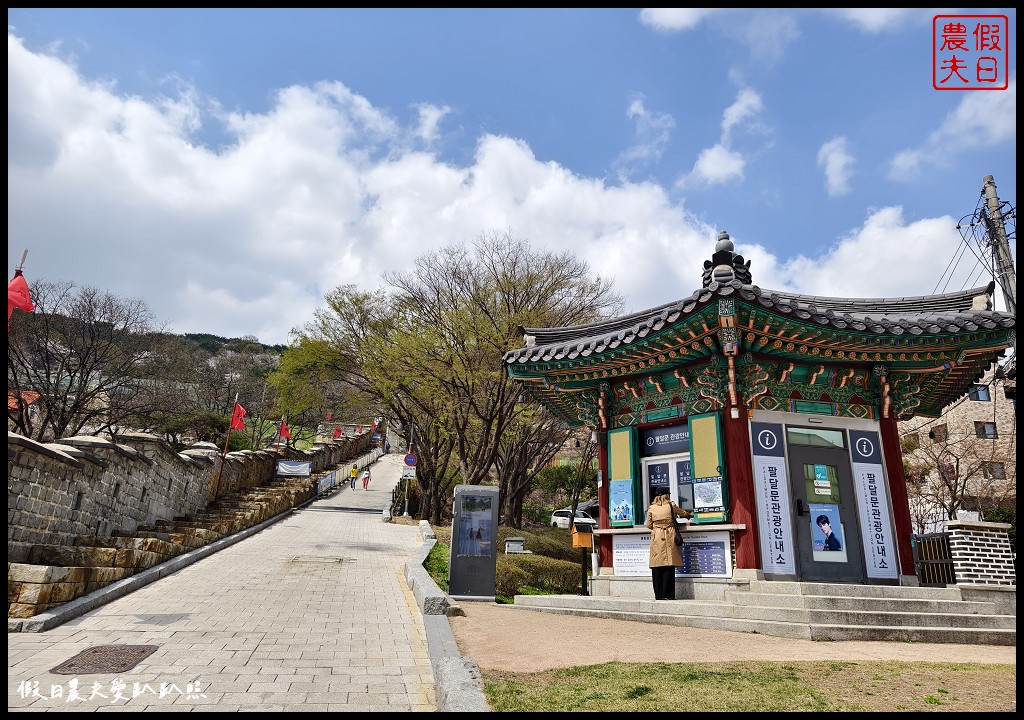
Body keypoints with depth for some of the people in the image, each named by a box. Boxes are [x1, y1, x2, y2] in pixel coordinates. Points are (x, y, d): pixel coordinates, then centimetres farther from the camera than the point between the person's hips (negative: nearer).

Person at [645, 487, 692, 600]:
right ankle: (667, 595, -1)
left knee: (656, 567, 5)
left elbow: (649, 525, 10)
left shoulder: (651, 508, 5)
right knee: (668, 567, 0)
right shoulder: (671, 505, 2)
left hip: (656, 539, 2)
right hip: (669, 538, -2)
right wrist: (690, 515, 43)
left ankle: (658, 595, 8)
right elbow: (684, 513, 21)